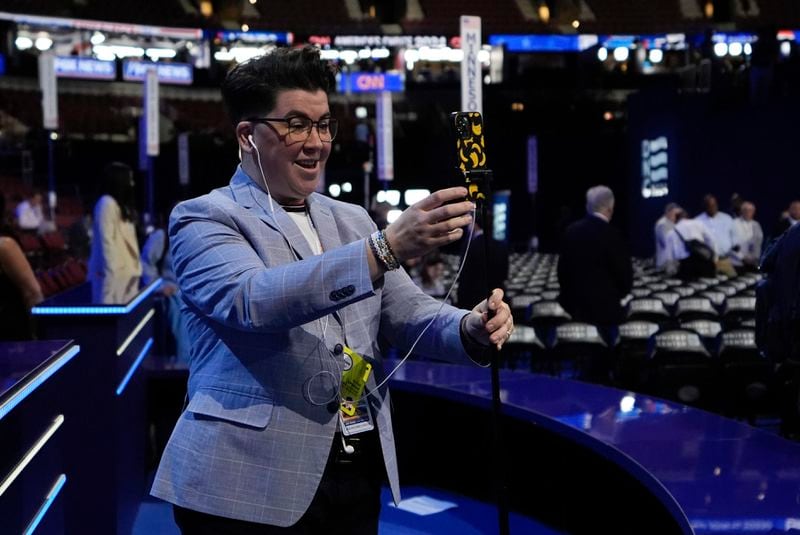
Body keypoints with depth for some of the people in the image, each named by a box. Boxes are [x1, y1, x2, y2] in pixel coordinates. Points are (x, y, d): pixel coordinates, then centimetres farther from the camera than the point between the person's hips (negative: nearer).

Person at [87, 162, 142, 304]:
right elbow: (106, 240, -17)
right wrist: (111, 269, -21)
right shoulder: (107, 203, -11)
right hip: (114, 271, -9)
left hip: (125, 270, 9)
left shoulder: (121, 204, 18)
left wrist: (134, 266, 12)